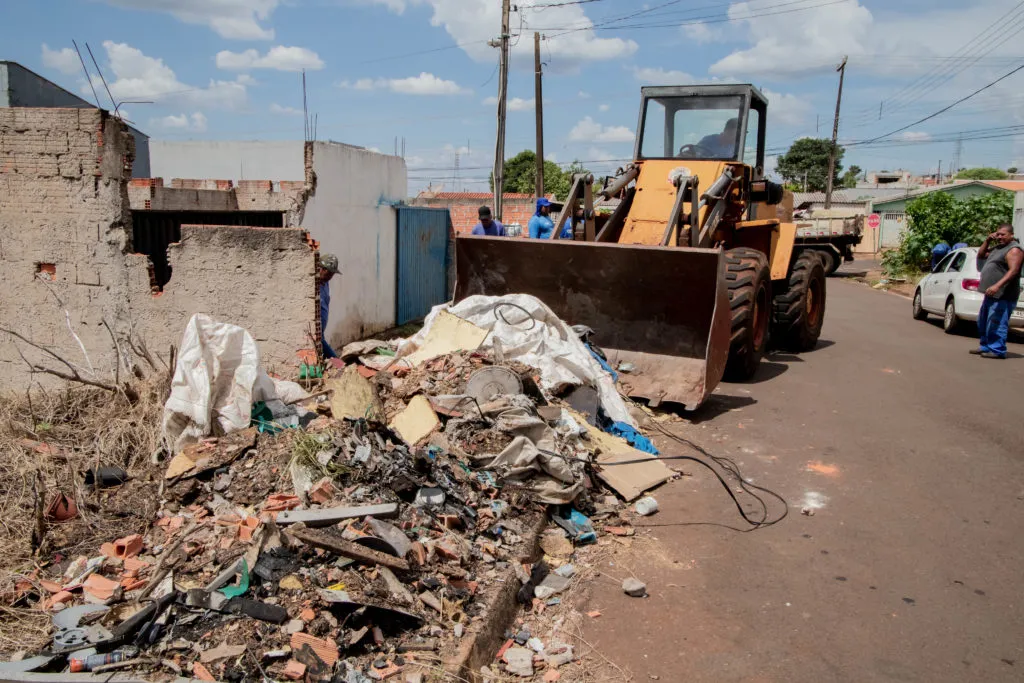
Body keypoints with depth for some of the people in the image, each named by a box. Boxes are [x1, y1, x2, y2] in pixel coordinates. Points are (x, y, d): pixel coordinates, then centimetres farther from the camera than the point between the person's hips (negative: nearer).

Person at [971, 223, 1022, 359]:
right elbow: (981, 255, 28)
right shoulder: (998, 248, 17)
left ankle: (997, 350, -5)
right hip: (992, 294, 10)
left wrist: (997, 285, -33)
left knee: (997, 324, -10)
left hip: (1003, 296, -10)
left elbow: (1013, 271, -23)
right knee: (983, 322, 17)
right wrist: (987, 240, 12)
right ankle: (986, 346, 27)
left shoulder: (1014, 250, -12)